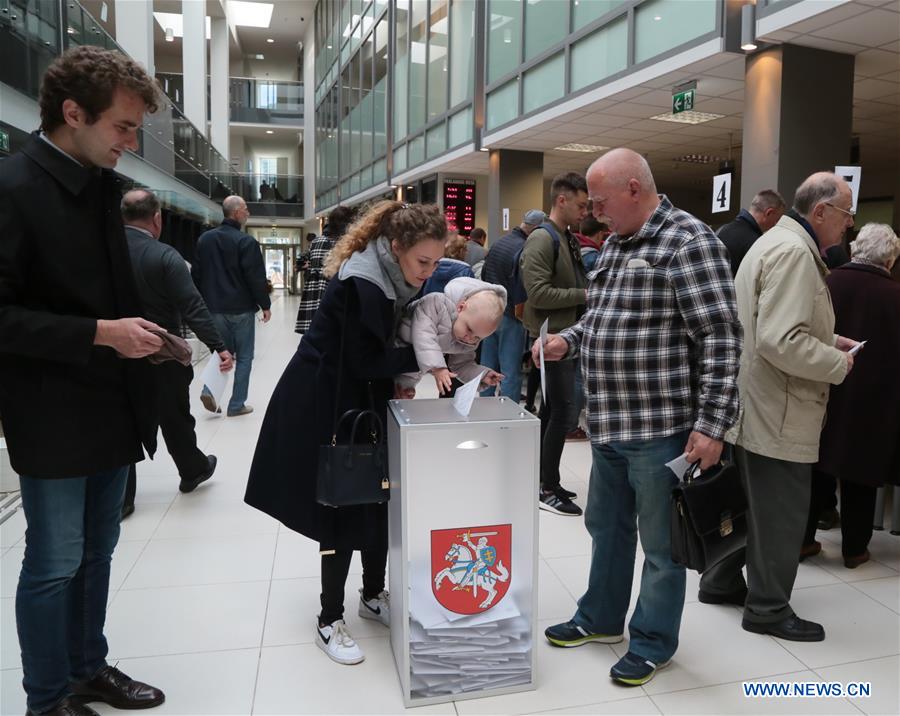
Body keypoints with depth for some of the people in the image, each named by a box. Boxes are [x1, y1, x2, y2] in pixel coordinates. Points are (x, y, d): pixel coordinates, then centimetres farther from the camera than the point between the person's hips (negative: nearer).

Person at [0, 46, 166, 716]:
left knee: (96, 552, 18)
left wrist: (139, 332, 6)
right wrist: (100, 333, -21)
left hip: (111, 406, 7)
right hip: (54, 417, -7)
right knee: (54, 564, 7)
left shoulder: (102, 185, 9)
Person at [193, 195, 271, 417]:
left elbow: (196, 273, 11)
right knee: (243, 357, 5)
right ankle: (236, 405, 7)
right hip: (241, 308, -5)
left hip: (215, 307, 6)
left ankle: (210, 390, -1)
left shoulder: (204, 239, 7)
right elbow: (256, 277, -15)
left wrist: (204, 302, 19)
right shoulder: (246, 241, -13)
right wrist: (265, 305, -4)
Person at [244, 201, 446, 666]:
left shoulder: (394, 277, 2)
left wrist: (400, 377, -7)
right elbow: (366, 360, -23)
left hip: (364, 403, 8)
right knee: (344, 509, -1)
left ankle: (373, 595, 32)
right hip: (326, 406, -8)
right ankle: (329, 621, 16)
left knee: (378, 500, 13)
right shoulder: (361, 283, -25)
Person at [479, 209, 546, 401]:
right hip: (509, 317, -8)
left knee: (488, 368, 14)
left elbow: (483, 276, 17)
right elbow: (522, 292, -19)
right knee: (511, 372, -3)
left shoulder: (498, 243, 11)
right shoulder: (524, 250, -16)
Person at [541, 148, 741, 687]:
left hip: (661, 426, -9)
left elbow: (721, 340, -18)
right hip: (609, 423, 9)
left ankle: (655, 641, 27)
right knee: (607, 526, 21)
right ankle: (601, 617, 40)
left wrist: (712, 424, -21)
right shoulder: (616, 243, 13)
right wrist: (567, 342, 5)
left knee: (660, 542, 8)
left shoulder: (689, 241, -14)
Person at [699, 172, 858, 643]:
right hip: (777, 414, -11)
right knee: (781, 513, 4)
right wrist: (838, 363, -13)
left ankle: (722, 582, 35)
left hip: (755, 406, 11)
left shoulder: (779, 242, 15)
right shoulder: (794, 252, -20)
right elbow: (781, 342, -28)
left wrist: (830, 340, 15)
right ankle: (768, 608, 20)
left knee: (750, 500, 21)